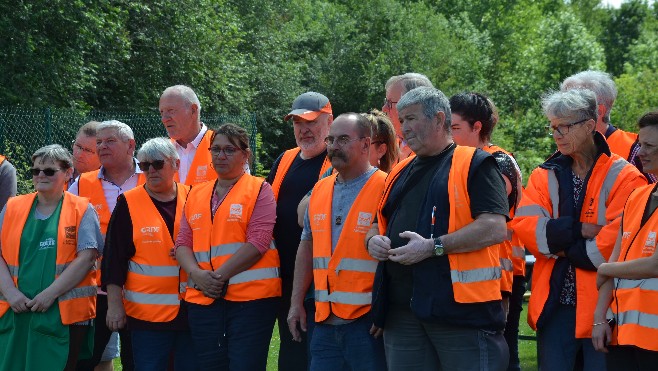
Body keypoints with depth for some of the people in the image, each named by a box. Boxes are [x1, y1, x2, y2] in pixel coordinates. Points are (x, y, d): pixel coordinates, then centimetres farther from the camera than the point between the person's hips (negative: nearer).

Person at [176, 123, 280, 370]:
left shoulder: (259, 190, 1)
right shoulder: (196, 195, 17)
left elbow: (258, 242, -10)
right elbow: (183, 242, 11)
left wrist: (220, 276, -14)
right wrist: (197, 274, -9)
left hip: (251, 297, -5)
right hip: (203, 300, 5)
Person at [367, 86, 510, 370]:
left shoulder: (474, 164, -2)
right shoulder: (400, 173, 20)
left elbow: (495, 228, -14)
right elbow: (379, 225, 29)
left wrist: (434, 246, -19)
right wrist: (374, 240, 4)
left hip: (460, 303, -7)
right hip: (401, 309, 7)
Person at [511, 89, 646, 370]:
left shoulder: (623, 177, -4)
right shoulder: (545, 176, 10)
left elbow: (619, 239, -15)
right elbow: (524, 226, -5)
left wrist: (560, 244, -8)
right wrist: (581, 230, -15)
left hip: (601, 304, -3)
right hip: (555, 305, 4)